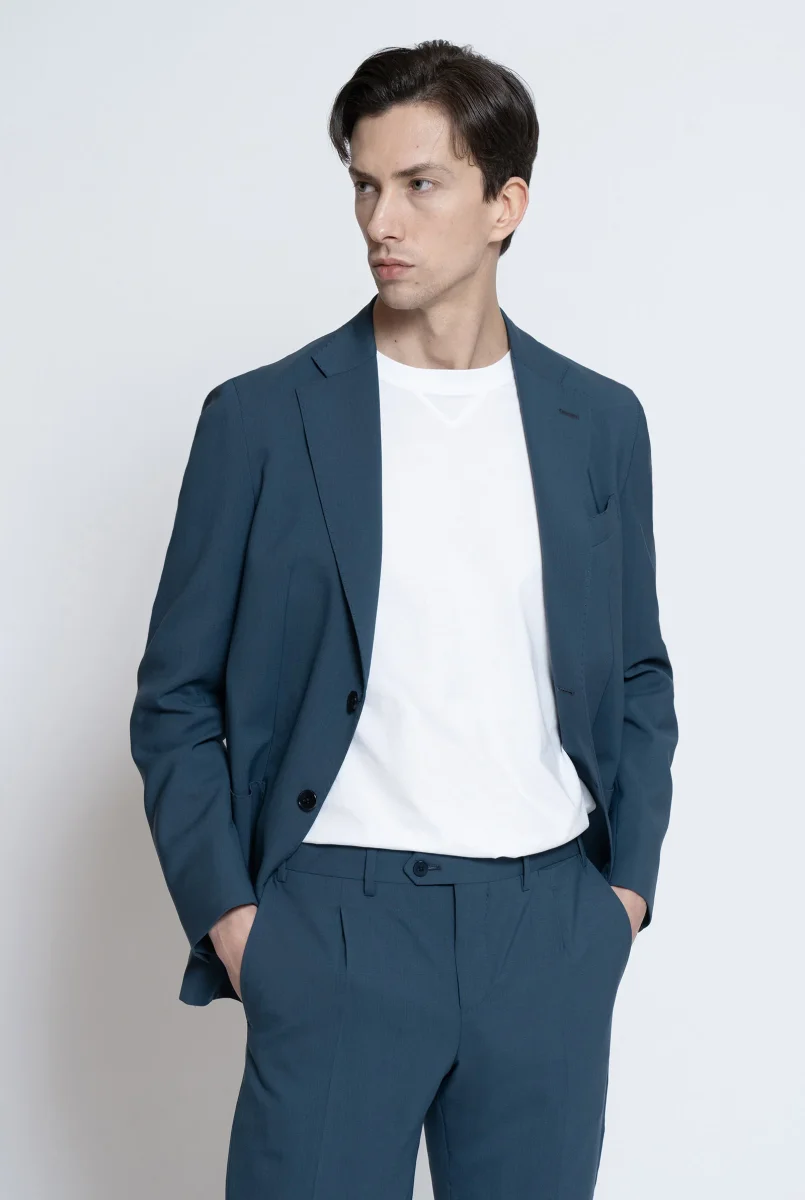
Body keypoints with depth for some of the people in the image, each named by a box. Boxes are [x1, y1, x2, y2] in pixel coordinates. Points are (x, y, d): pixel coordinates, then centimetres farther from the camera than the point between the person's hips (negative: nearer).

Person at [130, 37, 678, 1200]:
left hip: (550, 931, 3)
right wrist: (226, 913, -6)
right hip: (337, 928, -2)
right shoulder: (262, 418, -1)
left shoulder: (600, 421, 7)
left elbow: (639, 676, 13)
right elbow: (176, 698, 2)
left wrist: (629, 883, 4)